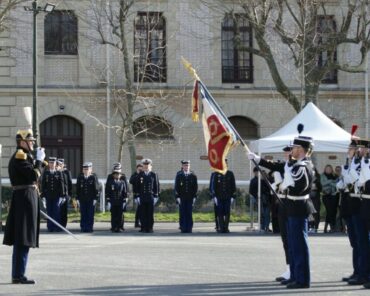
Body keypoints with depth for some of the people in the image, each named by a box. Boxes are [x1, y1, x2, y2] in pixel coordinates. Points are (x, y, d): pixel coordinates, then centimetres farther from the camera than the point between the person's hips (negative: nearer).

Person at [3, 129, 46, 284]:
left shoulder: (22, 156, 19)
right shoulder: (20, 156, -13)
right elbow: (34, 175, -21)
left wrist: (39, 161, 9)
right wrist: (39, 160, -11)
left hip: (22, 198, 11)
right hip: (25, 197, -11)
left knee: (20, 240, 12)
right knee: (24, 239, -9)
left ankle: (17, 275, 16)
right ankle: (19, 275, -8)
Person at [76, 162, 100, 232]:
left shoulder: (94, 177, 0)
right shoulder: (80, 178, 8)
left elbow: (96, 189, -1)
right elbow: (77, 189, 10)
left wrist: (95, 198, -7)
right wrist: (77, 199, 4)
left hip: (91, 200, -2)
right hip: (82, 200, 2)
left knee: (90, 215, 0)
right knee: (83, 215, 3)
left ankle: (89, 228, 6)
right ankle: (83, 228, 8)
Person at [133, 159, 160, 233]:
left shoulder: (154, 175, 6)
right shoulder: (139, 175, 6)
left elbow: (157, 186, 5)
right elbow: (136, 186, 5)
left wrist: (156, 196, 0)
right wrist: (136, 196, -2)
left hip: (151, 197, 0)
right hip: (142, 198, 0)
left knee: (150, 213, 1)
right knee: (143, 213, 0)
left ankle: (150, 228, 5)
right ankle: (143, 227, 5)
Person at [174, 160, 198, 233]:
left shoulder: (193, 175, 6)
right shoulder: (179, 175, 4)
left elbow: (195, 187, 7)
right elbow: (176, 187, 3)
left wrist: (194, 197, -1)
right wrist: (177, 197, -5)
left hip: (190, 198, 0)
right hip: (181, 198, 0)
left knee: (189, 213, 1)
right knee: (182, 214, -1)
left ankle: (189, 229, 4)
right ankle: (183, 228, 2)